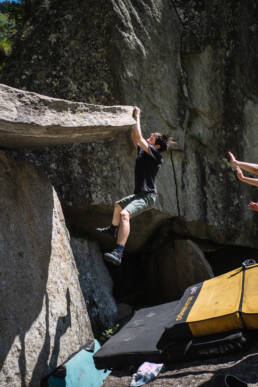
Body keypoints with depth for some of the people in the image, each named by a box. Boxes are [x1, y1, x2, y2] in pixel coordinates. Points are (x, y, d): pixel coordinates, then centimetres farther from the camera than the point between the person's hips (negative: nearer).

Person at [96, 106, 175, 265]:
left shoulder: (154, 154, -15)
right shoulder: (142, 151, 10)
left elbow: (139, 137, -24)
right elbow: (135, 138, 21)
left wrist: (137, 117, -15)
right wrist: (134, 121, 12)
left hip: (147, 196, -11)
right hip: (139, 194, 11)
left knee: (124, 214, -34)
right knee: (118, 205, 33)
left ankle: (118, 253, -43)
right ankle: (113, 230, 59)